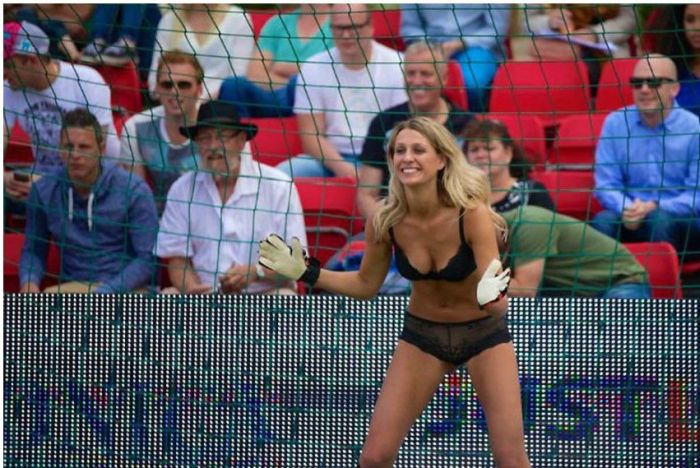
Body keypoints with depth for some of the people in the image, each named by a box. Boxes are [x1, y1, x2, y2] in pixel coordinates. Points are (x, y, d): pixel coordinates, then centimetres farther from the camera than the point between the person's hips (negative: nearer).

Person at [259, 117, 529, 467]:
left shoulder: (472, 213, -28)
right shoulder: (385, 222, -18)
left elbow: (498, 305, -26)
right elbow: (365, 285, 1)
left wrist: (490, 297, -49)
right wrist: (305, 272, -9)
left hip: (484, 332, -3)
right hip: (422, 333, 3)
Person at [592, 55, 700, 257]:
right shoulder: (615, 123, 6)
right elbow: (605, 184, 4)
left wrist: (655, 207, -22)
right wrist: (626, 209, -18)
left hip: (682, 221, -2)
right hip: (631, 219, 2)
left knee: (660, 220, -36)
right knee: (603, 221, -30)